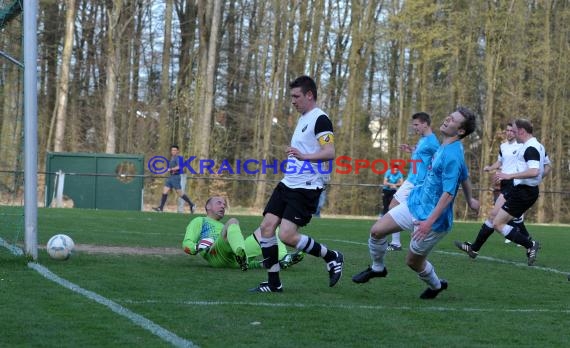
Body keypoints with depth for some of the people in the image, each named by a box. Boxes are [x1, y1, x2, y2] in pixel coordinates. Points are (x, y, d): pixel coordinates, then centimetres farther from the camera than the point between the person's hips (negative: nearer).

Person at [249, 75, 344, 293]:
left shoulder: (320, 119, -11)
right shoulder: (303, 118, 18)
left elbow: (330, 152, -23)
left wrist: (304, 156, -37)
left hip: (306, 187, -9)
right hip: (288, 184, 9)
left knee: (287, 236, -16)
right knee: (267, 226, -1)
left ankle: (332, 257, 5)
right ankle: (273, 283, 6)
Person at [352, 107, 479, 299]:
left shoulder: (452, 156, -25)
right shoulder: (445, 146, 4)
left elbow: (448, 194, -29)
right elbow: (464, 176, 19)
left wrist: (430, 222, -33)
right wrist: (470, 200, 34)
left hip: (433, 218, -8)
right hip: (415, 202, 8)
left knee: (413, 261, 8)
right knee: (377, 231, 1)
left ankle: (436, 285, 37)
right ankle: (377, 268, 27)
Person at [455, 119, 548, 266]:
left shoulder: (530, 149, -21)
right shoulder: (537, 146, 10)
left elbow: (534, 171, -35)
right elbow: (547, 167, 22)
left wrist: (510, 175, -33)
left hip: (524, 192, -10)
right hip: (517, 189, 10)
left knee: (498, 224, -6)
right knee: (493, 215, 17)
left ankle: (530, 245, -2)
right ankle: (474, 248, 27)